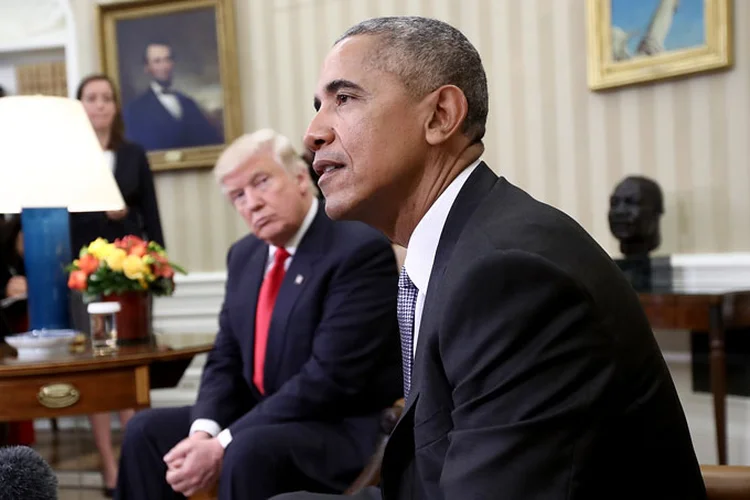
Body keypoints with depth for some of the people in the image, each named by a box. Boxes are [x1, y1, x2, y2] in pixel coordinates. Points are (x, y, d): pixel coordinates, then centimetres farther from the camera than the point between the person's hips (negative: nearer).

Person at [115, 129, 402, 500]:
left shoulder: (360, 251, -17)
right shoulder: (244, 256, 9)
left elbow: (329, 377, -24)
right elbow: (225, 361, 9)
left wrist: (224, 445, -23)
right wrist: (203, 430, -13)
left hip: (346, 430, -8)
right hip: (265, 418, 8)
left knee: (249, 450, -33)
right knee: (147, 431, 0)